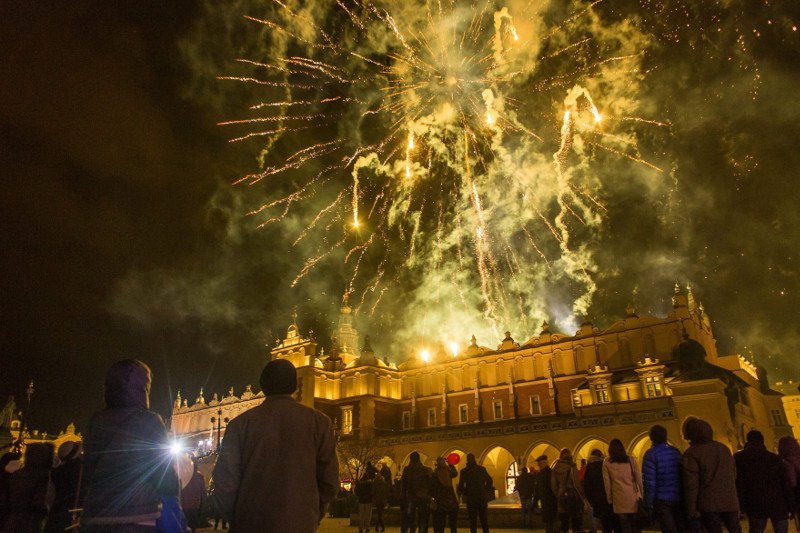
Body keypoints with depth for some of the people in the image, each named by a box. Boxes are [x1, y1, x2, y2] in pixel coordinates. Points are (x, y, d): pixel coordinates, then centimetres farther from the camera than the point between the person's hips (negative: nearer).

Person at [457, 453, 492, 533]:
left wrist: (465, 493, 6)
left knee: (473, 520, 5)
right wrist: (486, 491, 10)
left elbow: (461, 485, -8)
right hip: (482, 497, 2)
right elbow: (489, 480, 4)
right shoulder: (482, 469, 1)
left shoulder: (464, 471, -5)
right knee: (484, 519, 12)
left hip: (471, 497, -2)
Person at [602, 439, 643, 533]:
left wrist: (610, 498, 9)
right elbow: (639, 478, 2)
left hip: (619, 498, -1)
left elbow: (607, 482, 3)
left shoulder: (606, 462, 3)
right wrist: (642, 494, 7)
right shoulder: (630, 459, 6)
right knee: (635, 525, 10)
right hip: (633, 496, 2)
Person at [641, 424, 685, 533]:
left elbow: (649, 481, -15)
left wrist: (648, 502, -6)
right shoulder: (676, 451, 5)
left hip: (662, 500, -5)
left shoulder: (651, 454, -12)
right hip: (679, 499, 5)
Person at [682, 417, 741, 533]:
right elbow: (734, 476, 16)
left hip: (708, 504, -5)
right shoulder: (724, 448, 10)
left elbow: (691, 484, -12)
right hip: (730, 502, 5)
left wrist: (691, 510, -8)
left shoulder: (692, 453, -10)